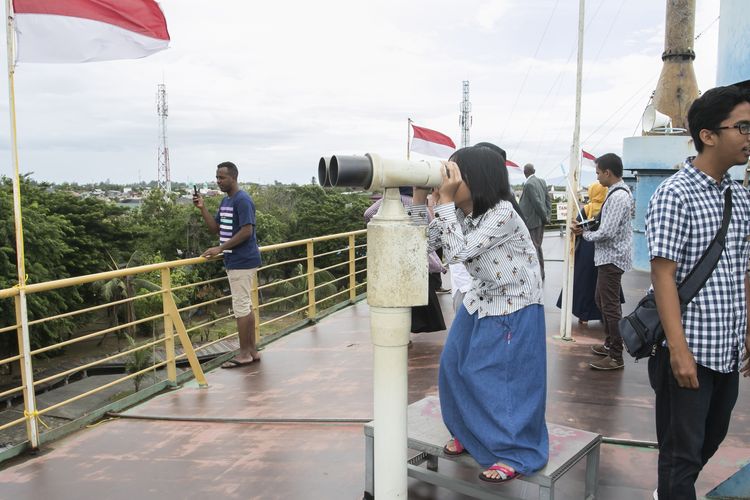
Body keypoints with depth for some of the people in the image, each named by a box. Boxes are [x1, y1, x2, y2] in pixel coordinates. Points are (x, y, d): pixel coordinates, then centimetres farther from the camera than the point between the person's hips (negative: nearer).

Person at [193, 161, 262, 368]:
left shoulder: (243, 200, -14)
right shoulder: (225, 201, 15)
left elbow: (247, 231, -21)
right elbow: (215, 228, 17)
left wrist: (220, 248, -19)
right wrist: (202, 208, 4)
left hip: (242, 262, -10)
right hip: (235, 261, 10)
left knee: (241, 306, -5)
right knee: (246, 306, 12)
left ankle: (244, 354, 4)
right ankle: (252, 350, 18)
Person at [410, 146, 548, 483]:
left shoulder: (503, 214, -27)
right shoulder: (458, 211, -4)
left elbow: (456, 253, -33)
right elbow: (423, 242, -5)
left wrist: (445, 201, -33)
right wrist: (420, 198, -14)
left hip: (515, 308, -8)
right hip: (480, 300, 8)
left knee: (504, 380, -3)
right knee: (454, 366, 11)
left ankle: (515, 454, 16)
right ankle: (469, 434, 32)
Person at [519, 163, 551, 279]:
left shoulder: (529, 184, -18)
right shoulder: (542, 181, 8)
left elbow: (537, 202, -21)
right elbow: (548, 199, 11)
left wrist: (545, 217, -10)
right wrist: (547, 215, 10)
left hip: (532, 221, -9)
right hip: (541, 220, 9)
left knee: (533, 248, -3)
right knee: (538, 246, 18)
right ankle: (541, 272, 26)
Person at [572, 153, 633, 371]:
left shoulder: (617, 196, -20)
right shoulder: (618, 192, 11)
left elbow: (607, 232, -24)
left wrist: (585, 233, -9)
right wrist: (587, 227, 4)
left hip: (612, 258, -11)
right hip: (609, 256, 11)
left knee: (611, 306, -4)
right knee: (601, 300, 21)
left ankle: (616, 357, 4)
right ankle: (610, 343, 36)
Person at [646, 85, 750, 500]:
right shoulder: (674, 195, -14)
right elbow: (663, 275, -17)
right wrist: (678, 349, -20)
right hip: (689, 350, -8)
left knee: (711, 439, 22)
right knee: (682, 450, 6)